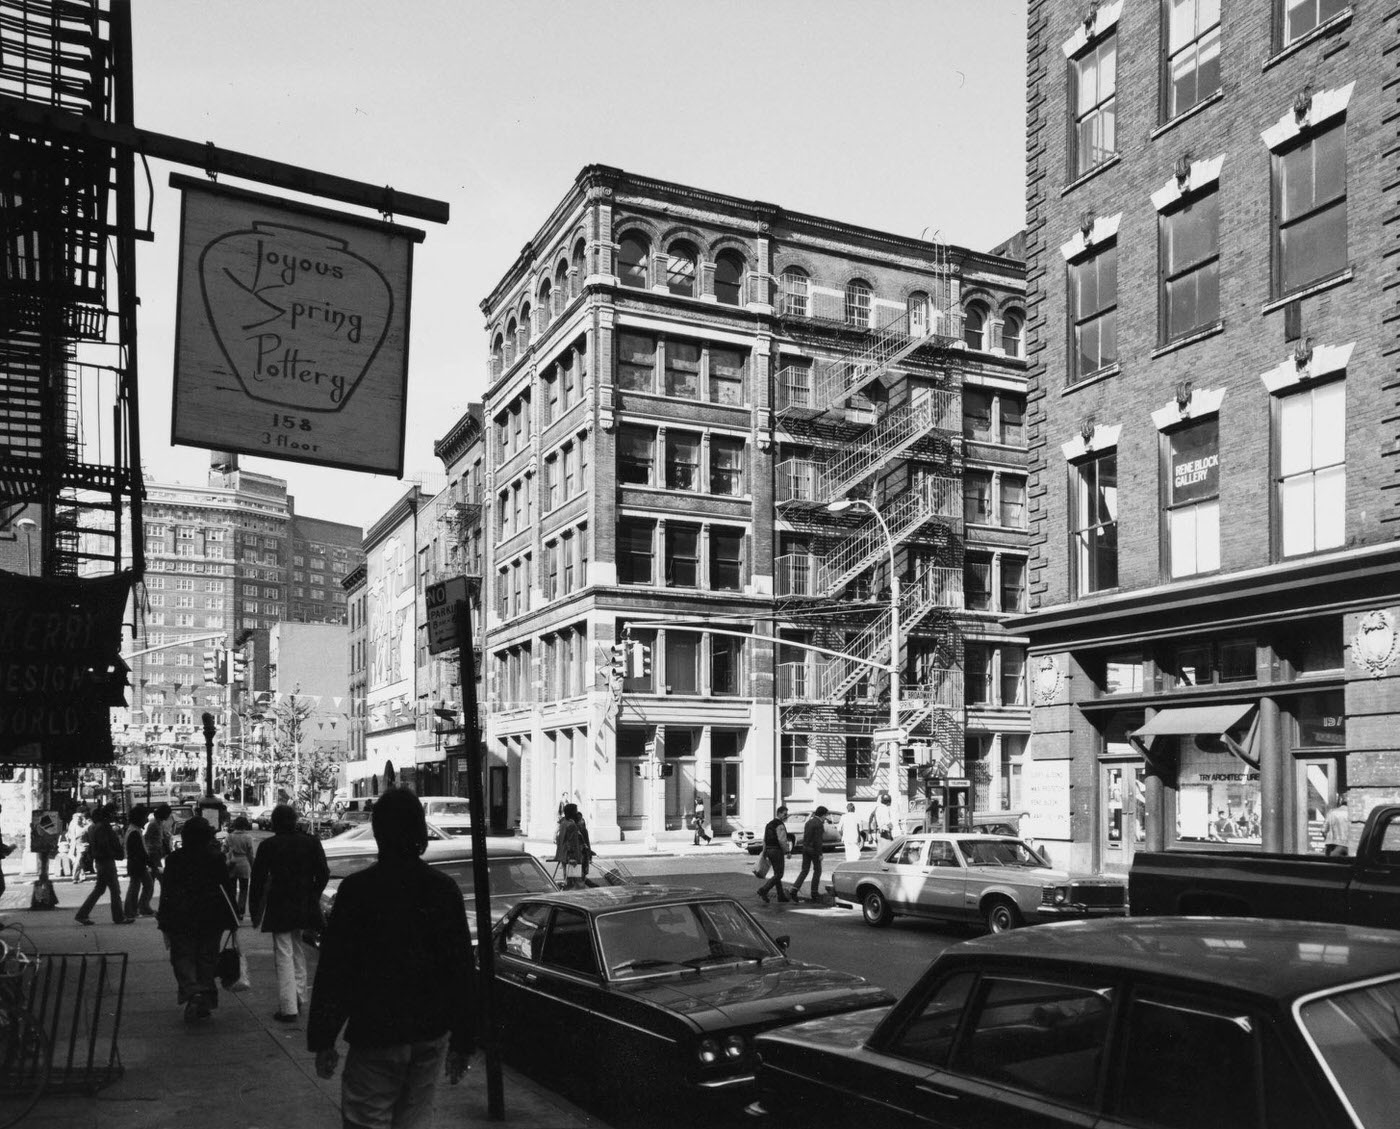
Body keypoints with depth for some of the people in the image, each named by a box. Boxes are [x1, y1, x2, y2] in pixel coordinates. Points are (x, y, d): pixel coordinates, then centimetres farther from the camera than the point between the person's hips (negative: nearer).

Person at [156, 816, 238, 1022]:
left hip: (181, 918, -1)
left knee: (183, 957, 5)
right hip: (211, 918, 1)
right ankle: (205, 1004, 11)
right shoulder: (216, 858, -3)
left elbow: (166, 892, 0)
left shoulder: (175, 859, -2)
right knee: (207, 959, 10)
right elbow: (227, 889, -1)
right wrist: (232, 921, 7)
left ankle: (192, 992, -19)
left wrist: (164, 925, 6)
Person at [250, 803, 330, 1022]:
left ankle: (288, 1008, -3)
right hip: (304, 906, 3)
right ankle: (299, 998, 24)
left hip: (279, 907, -3)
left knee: (283, 956, 0)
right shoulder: (311, 842, -1)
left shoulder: (267, 846, -8)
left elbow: (257, 880, -4)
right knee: (298, 951, 21)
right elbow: (323, 874, 1)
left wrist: (255, 909, 6)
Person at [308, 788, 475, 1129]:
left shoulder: (356, 889, -9)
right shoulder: (444, 888, 0)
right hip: (432, 1035, 4)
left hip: (375, 1033, -4)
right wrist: (462, 1043, 10)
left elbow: (333, 970, -7)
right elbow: (463, 972, 3)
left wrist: (322, 1039, 1)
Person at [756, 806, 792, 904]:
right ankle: (763, 890, -15)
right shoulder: (780, 825, -14)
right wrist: (787, 852, -9)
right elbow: (782, 841, -21)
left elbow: (765, 840, 14)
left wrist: (764, 853, 16)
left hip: (769, 851, 9)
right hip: (777, 851, -9)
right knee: (778, 875, -5)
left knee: (777, 874, 15)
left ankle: (781, 896, 17)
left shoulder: (769, 824, 14)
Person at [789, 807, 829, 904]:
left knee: (804, 870, 8)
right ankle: (814, 893, 11)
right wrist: (820, 854, -16)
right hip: (814, 849, -7)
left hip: (805, 848, 7)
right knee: (817, 870, 8)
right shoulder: (819, 824, -14)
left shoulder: (809, 822, 12)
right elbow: (818, 840, -19)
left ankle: (795, 889, -7)